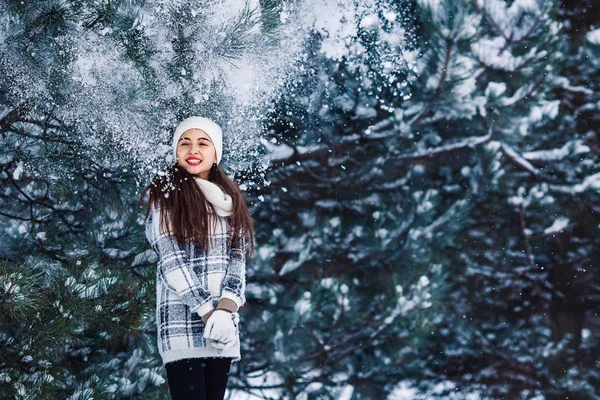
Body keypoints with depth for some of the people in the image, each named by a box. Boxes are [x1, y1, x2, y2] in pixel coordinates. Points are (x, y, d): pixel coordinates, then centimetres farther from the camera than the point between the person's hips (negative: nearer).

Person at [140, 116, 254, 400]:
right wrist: (208, 312, -15)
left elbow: (237, 258, 6)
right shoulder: (165, 195, 1)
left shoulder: (229, 198, 15)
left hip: (223, 323, 5)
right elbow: (172, 261, -8)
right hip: (182, 321, -5)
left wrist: (225, 308, -11)